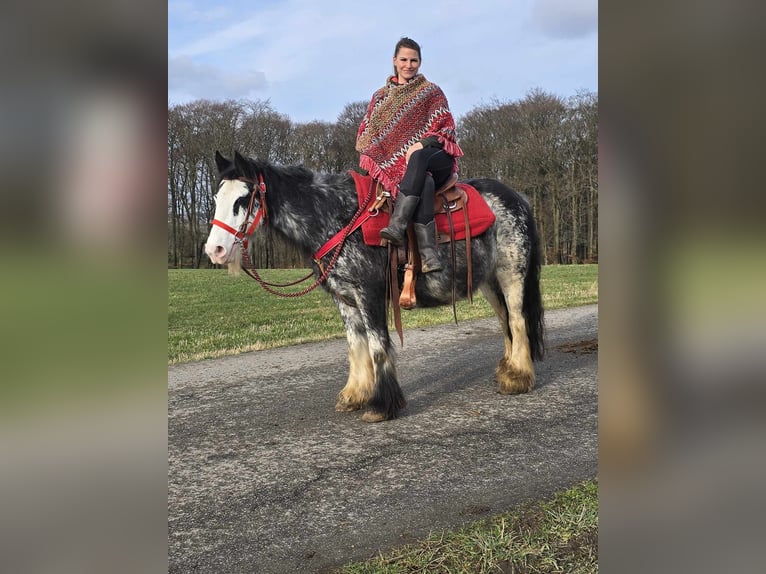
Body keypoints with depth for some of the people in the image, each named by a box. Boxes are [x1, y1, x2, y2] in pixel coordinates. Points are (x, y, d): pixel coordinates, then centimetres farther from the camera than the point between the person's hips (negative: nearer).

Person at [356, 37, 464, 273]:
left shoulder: (432, 92, 16)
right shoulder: (380, 96, 23)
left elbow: (446, 127, 5)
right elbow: (365, 132, 20)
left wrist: (421, 143, -14)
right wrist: (370, 155, -2)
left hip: (432, 157, 0)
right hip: (393, 162, 0)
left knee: (418, 159, -41)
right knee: (423, 182, -37)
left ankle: (397, 225, -52)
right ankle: (428, 253, -52)